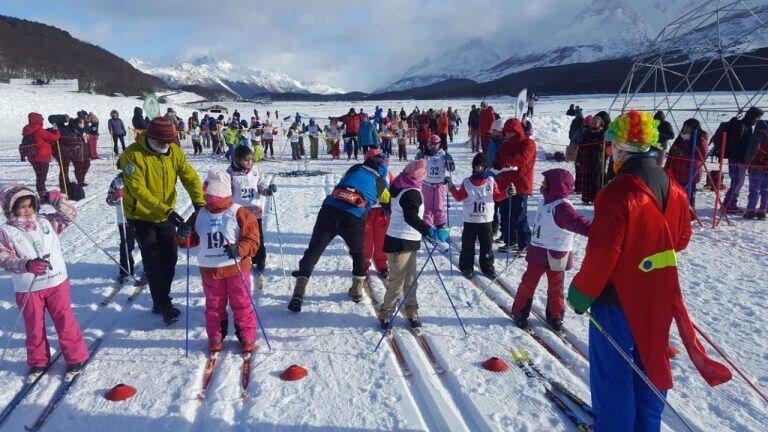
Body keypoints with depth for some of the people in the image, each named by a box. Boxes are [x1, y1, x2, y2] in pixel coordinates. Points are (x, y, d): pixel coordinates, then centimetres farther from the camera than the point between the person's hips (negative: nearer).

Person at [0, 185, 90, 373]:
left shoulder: (46, 221, 3)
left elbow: (70, 215, 6)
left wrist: (56, 200, -10)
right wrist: (27, 265, -32)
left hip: (56, 282, 1)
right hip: (27, 289, -1)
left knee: (65, 321, 5)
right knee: (34, 326, 12)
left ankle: (76, 356, 17)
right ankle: (38, 360, 31)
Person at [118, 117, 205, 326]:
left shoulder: (174, 151, -7)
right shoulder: (133, 155, -22)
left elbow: (190, 177, -9)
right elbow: (139, 190, -30)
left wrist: (199, 203, -27)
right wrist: (167, 211, -38)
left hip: (166, 215, 5)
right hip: (141, 216, -5)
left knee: (170, 257, 9)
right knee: (153, 260, -5)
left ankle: (161, 301, 25)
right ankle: (163, 305, 6)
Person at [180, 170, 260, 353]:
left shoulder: (239, 213, -10)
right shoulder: (199, 215, 4)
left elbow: (252, 240, -12)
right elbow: (191, 240, 9)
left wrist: (239, 250, -29)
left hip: (235, 268, -3)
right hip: (209, 270, 4)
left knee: (241, 304, 7)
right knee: (214, 306, 15)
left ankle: (247, 336, 22)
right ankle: (215, 337, 30)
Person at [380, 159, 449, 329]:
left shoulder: (401, 186, 7)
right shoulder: (411, 193, -21)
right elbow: (411, 218, -35)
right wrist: (431, 232, -46)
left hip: (408, 242, 9)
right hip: (401, 243, -9)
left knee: (410, 280, 16)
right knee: (396, 282, 0)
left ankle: (411, 312, 26)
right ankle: (386, 313, 12)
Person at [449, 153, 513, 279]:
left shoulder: (491, 181, 2)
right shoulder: (467, 182, 0)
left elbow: (496, 196, 8)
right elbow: (459, 197, 4)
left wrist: (506, 194, -8)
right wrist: (452, 188, -9)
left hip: (486, 219, 1)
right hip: (470, 220, -1)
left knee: (487, 245, 6)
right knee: (468, 245, 5)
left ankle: (487, 267, 18)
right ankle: (466, 267, 17)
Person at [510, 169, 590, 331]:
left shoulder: (562, 207, -23)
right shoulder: (545, 201, 3)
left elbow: (577, 222, -38)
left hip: (555, 256, -6)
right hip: (537, 252, 6)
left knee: (555, 287, 12)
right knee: (528, 283, 12)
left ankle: (554, 316, 30)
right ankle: (519, 312, 26)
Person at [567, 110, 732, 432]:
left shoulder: (618, 193, -24)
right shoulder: (673, 188, -1)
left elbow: (602, 254, -24)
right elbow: (681, 238, 12)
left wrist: (581, 293, -11)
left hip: (618, 299, -7)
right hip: (658, 298, 8)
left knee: (612, 373, 9)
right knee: (650, 363, 22)